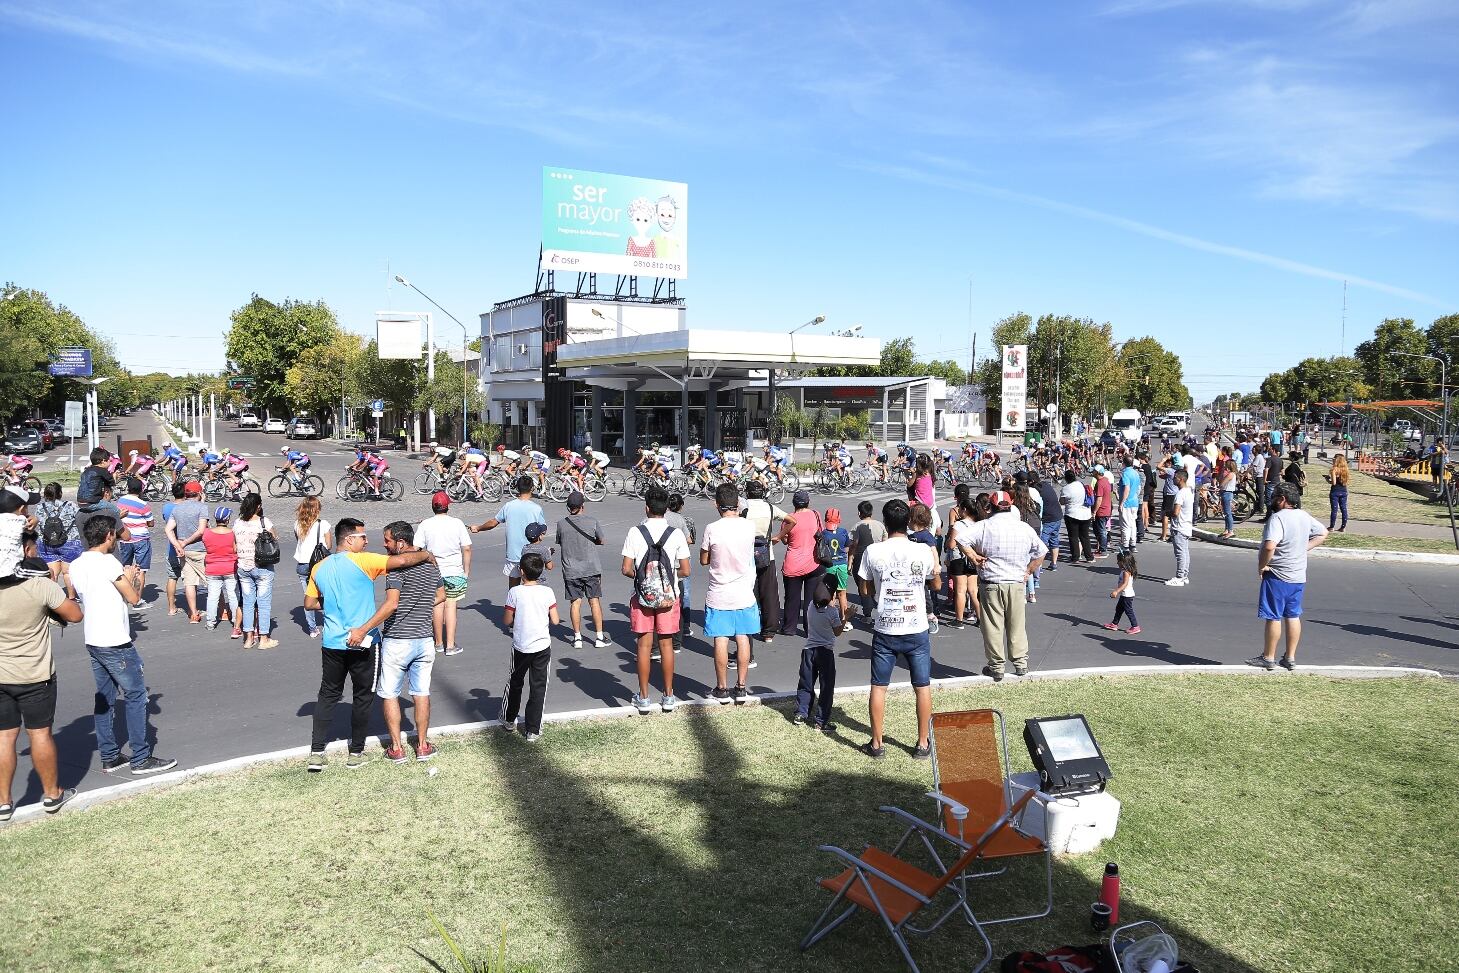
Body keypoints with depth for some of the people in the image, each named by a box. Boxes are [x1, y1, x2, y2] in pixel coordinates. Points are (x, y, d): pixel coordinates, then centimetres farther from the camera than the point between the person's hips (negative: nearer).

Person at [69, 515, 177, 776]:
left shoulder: (76, 566, 7)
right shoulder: (108, 562, -17)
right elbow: (134, 598, -12)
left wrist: (124, 578, 18)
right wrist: (135, 580, 6)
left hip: (93, 642, 8)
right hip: (115, 644, -8)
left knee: (104, 699, 13)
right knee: (136, 697, 0)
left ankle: (109, 757, 19)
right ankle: (141, 759, 4)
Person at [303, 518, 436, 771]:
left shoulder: (319, 568, 5)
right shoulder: (362, 561, -13)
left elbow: (309, 603, 12)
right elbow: (402, 560, -23)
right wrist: (426, 554, -6)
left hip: (332, 643, 5)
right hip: (362, 643, -5)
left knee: (328, 695, 15)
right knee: (362, 697, 9)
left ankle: (316, 753, 11)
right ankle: (356, 753, 17)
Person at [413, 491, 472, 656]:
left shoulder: (425, 525, -4)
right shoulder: (457, 523, -5)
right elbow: (467, 549, -4)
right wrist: (466, 570, 6)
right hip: (454, 571, -1)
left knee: (437, 605, 11)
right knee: (451, 606, 1)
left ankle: (439, 643, 21)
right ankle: (450, 645, 0)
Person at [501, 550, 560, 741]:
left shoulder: (514, 592, -11)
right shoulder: (547, 592, -8)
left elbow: (507, 620, -5)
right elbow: (555, 620, -6)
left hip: (520, 647, 0)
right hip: (542, 646, 0)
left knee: (515, 682, 21)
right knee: (538, 686, 6)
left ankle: (508, 719, 38)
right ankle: (533, 730, 7)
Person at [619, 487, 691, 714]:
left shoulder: (635, 533, -8)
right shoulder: (676, 534, -5)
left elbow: (626, 569, -9)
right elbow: (685, 571, -4)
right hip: (669, 596, 1)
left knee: (644, 645, 7)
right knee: (666, 644, 10)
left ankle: (643, 697, 13)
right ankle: (668, 697, 17)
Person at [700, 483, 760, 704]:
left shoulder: (712, 529, -14)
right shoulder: (749, 526, -6)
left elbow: (704, 560, -3)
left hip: (719, 596, -2)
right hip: (744, 594, 2)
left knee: (721, 641, 4)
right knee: (743, 639, 9)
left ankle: (722, 689, 12)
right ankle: (741, 688, 14)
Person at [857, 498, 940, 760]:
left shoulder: (873, 552, -9)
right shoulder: (924, 551, -8)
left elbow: (867, 589, 3)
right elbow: (937, 584, 10)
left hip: (884, 630, 0)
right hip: (916, 630, 0)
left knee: (878, 686, 11)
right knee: (922, 687, 12)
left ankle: (876, 744, 16)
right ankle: (923, 744, 18)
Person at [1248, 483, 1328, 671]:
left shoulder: (1278, 518, -21)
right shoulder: (1304, 516, 5)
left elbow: (1269, 546, -33)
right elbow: (1322, 533, 22)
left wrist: (1261, 566, -17)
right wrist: (1304, 548, 13)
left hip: (1277, 576, -8)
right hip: (1299, 576, 8)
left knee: (1273, 617, 2)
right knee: (1293, 616, 14)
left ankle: (1268, 658, 10)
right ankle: (1290, 658, 20)